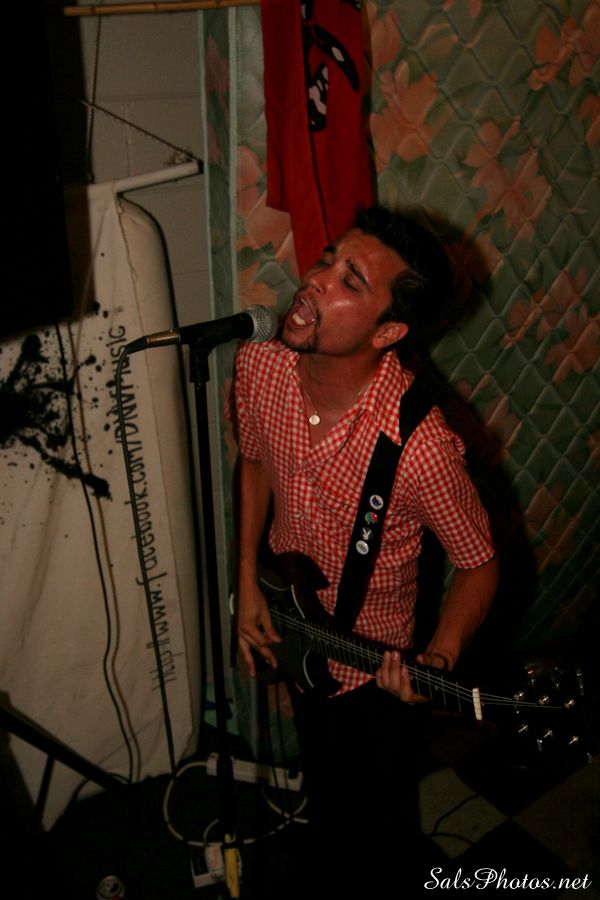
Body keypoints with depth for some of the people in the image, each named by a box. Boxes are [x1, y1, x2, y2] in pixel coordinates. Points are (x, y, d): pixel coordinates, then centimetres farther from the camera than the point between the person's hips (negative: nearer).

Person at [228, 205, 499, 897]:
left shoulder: (419, 445, -35)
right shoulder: (259, 367, -19)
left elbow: (478, 563, -18)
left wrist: (439, 659, -33)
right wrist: (248, 582, -3)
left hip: (376, 669, -5)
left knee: (379, 825, 19)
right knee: (322, 788, 33)